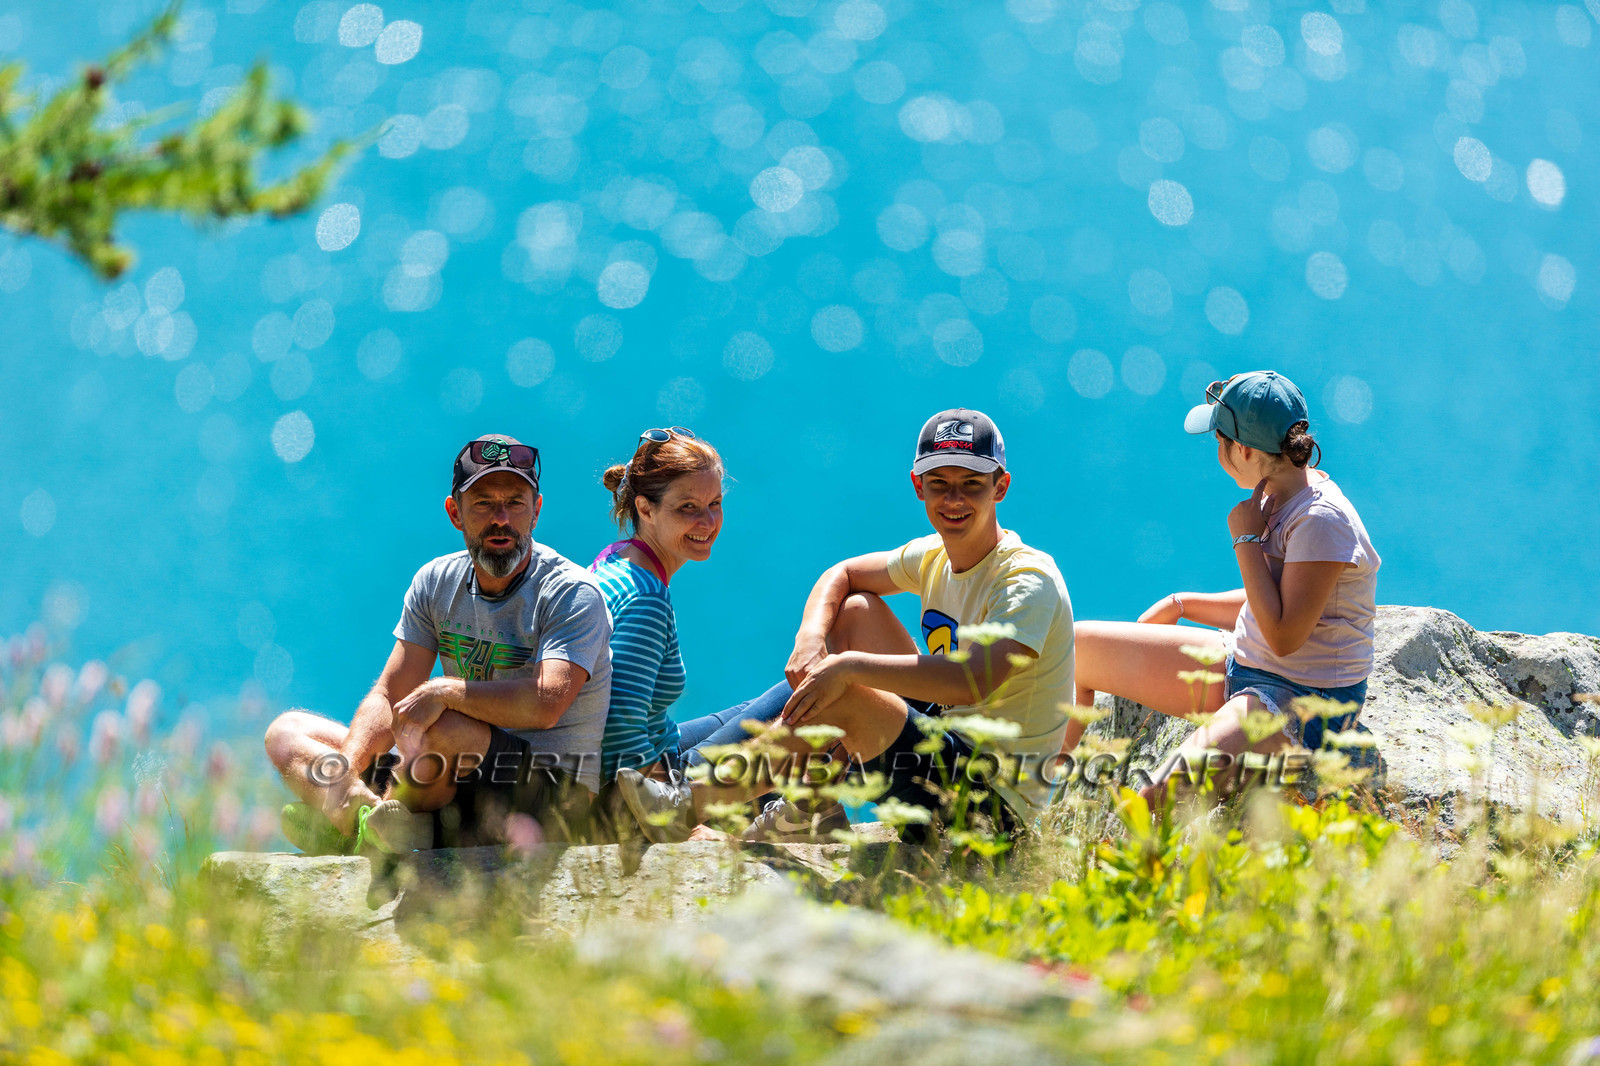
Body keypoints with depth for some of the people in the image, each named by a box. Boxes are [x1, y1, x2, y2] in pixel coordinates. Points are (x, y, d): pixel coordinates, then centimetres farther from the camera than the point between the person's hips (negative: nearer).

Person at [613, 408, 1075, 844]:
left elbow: (972, 680, -36)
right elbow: (841, 575, 16)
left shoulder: (1029, 581, -20)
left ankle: (695, 806, -11)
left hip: (996, 798, -9)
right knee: (856, 609, 7)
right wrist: (809, 638, -7)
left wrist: (850, 666, -34)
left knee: (838, 693, -25)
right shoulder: (935, 557, 5)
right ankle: (814, 802, 4)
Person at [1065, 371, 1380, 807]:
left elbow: (1284, 636, -26)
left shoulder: (1321, 521, -23)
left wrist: (1247, 540, -19)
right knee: (1077, 646, 11)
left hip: (1304, 701, -10)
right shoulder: (1277, 497, 6)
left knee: (1162, 797, -36)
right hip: (1241, 666, 10)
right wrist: (1184, 605, 11)